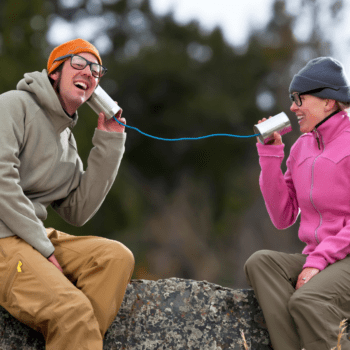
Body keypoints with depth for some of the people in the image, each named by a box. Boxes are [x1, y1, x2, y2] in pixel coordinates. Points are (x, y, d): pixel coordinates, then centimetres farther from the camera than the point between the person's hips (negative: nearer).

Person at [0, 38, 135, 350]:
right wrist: (43, 246, -15)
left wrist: (109, 145, 9)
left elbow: (77, 212, 13)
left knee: (116, 256, -14)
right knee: (72, 307, -29)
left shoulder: (67, 140, 22)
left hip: (33, 237, 8)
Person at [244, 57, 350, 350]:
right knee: (260, 263, -22)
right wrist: (270, 154, 6)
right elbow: (283, 218, 11)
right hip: (317, 258, 7)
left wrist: (319, 261, -19)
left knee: (306, 300, -33)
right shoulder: (302, 147, 16)